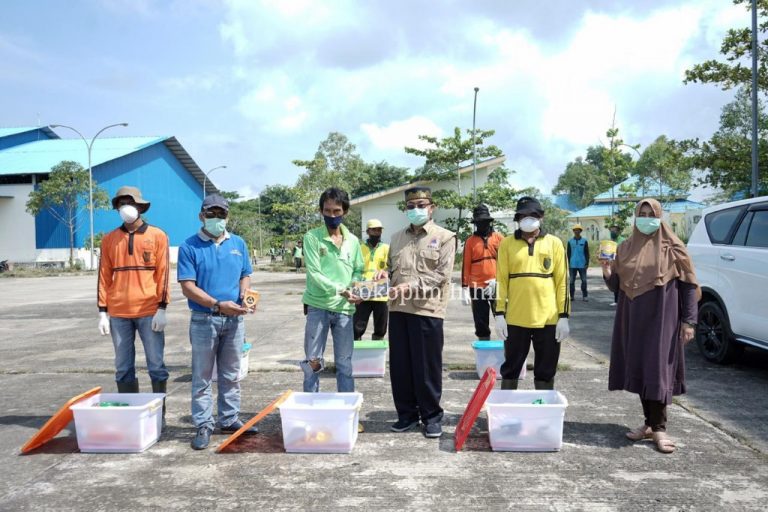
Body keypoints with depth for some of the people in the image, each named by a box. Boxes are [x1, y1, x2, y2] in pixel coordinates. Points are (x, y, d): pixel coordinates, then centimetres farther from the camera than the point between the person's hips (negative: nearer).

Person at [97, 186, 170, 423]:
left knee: (156, 365, 3)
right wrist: (102, 312, 3)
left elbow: (163, 273, -2)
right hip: (118, 313, 3)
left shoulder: (157, 236, 1)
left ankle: (159, 412, 14)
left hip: (149, 311, -2)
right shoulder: (109, 239, 8)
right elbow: (104, 276, 8)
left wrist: (162, 308, -8)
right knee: (123, 368, 9)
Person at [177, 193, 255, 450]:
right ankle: (203, 425, 14)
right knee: (202, 377, 4)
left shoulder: (238, 243, 8)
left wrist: (244, 294, -10)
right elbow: (188, 286, -12)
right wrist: (218, 305, -22)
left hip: (235, 319, 4)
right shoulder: (189, 246, -6)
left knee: (231, 375, 13)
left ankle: (229, 419, 25)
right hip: (204, 320, -4)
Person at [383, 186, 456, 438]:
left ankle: (432, 415, 17)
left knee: (427, 366, 2)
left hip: (427, 310, -5)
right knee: (400, 365, 9)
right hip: (398, 309, 5)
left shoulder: (445, 237, 0)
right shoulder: (397, 238, 17)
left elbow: (442, 274, -8)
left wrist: (411, 287, -16)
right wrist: (385, 273, -1)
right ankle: (407, 413, 23)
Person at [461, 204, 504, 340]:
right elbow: (466, 265, 3)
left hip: (497, 287, 0)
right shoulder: (470, 241, 5)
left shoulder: (499, 238, 5)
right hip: (477, 288, 1)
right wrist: (464, 289, -2)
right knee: (481, 323, 6)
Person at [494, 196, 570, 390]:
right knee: (511, 369, 9)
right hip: (516, 319, 0)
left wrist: (564, 316, -2)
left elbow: (562, 281, 3)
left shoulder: (554, 243, 5)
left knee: (545, 371, 9)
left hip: (548, 319, 0)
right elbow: (501, 281, 3)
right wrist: (500, 314, -3)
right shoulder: (507, 243, 4)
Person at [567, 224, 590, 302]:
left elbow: (587, 253, 4)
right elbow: (568, 253, 9)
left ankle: (585, 296, 6)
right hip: (572, 265, 1)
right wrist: (568, 263, 3)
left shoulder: (584, 241, 4)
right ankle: (571, 295, 9)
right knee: (572, 281, 3)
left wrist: (587, 263, -2)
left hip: (582, 265, -1)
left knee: (584, 281, -1)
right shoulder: (570, 241, 7)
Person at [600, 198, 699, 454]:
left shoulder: (672, 247, -3)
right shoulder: (626, 248, 9)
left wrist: (688, 320, -9)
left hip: (662, 317, -5)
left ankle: (659, 428, 1)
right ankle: (650, 423, 19)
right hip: (633, 318, 5)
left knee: (659, 369, -6)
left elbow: (688, 284, -3)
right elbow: (616, 285, 10)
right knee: (639, 369, 8)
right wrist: (607, 270, -11)